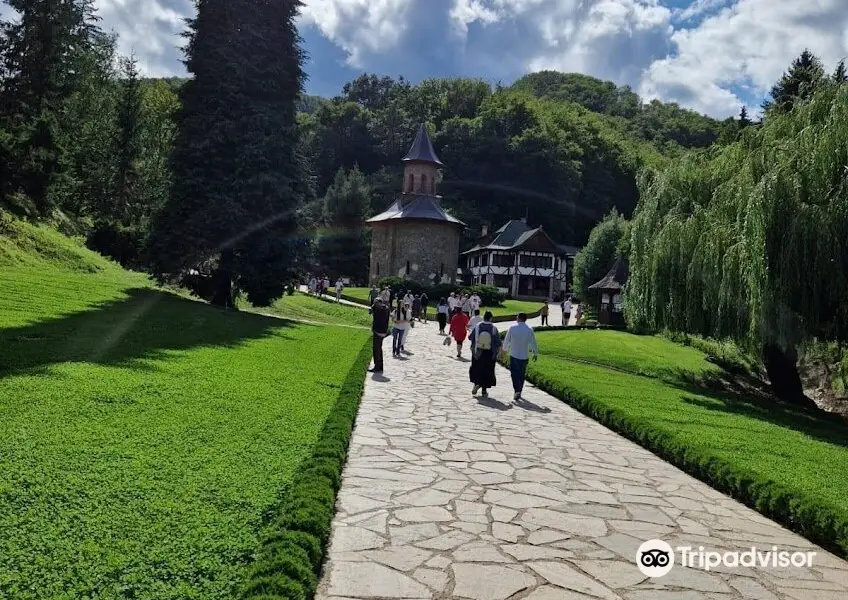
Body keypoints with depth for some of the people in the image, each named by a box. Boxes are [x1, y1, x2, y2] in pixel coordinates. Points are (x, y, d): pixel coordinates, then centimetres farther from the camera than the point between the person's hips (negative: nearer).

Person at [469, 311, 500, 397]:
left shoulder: (477, 326, -11)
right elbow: (498, 342, -10)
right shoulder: (494, 328, -13)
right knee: (487, 371, 12)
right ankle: (484, 390, 14)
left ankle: (477, 383, 1)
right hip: (489, 354, 0)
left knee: (476, 369, 20)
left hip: (477, 353, 0)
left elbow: (470, 337, -3)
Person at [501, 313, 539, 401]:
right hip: (525, 356, 2)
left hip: (514, 355, -2)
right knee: (522, 375, 15)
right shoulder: (529, 329, -4)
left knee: (514, 373, 1)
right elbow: (533, 343, 2)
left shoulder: (512, 328, -7)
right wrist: (536, 353, 16)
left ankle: (517, 391, -18)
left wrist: (504, 349, 22)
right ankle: (519, 392, 24)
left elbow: (506, 340, 4)